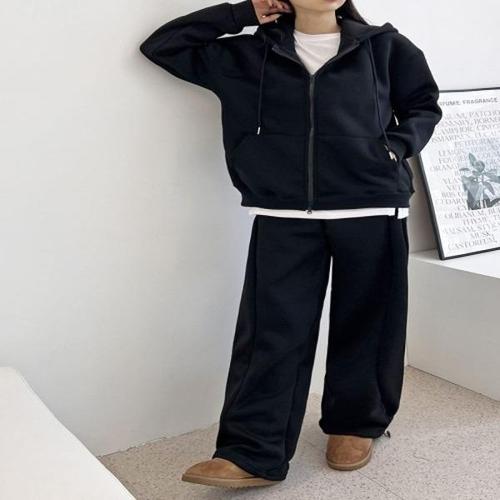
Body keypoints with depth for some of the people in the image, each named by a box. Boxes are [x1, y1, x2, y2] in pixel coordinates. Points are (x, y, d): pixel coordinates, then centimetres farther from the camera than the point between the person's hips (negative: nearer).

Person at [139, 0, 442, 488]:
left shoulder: (384, 46, 11)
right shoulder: (250, 55, 11)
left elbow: (425, 105, 20)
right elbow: (161, 46, 12)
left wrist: (397, 146, 0)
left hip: (372, 210, 1)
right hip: (284, 217, 0)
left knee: (363, 323, 9)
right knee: (272, 330, -4)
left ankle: (355, 424, 29)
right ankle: (252, 454, 1)